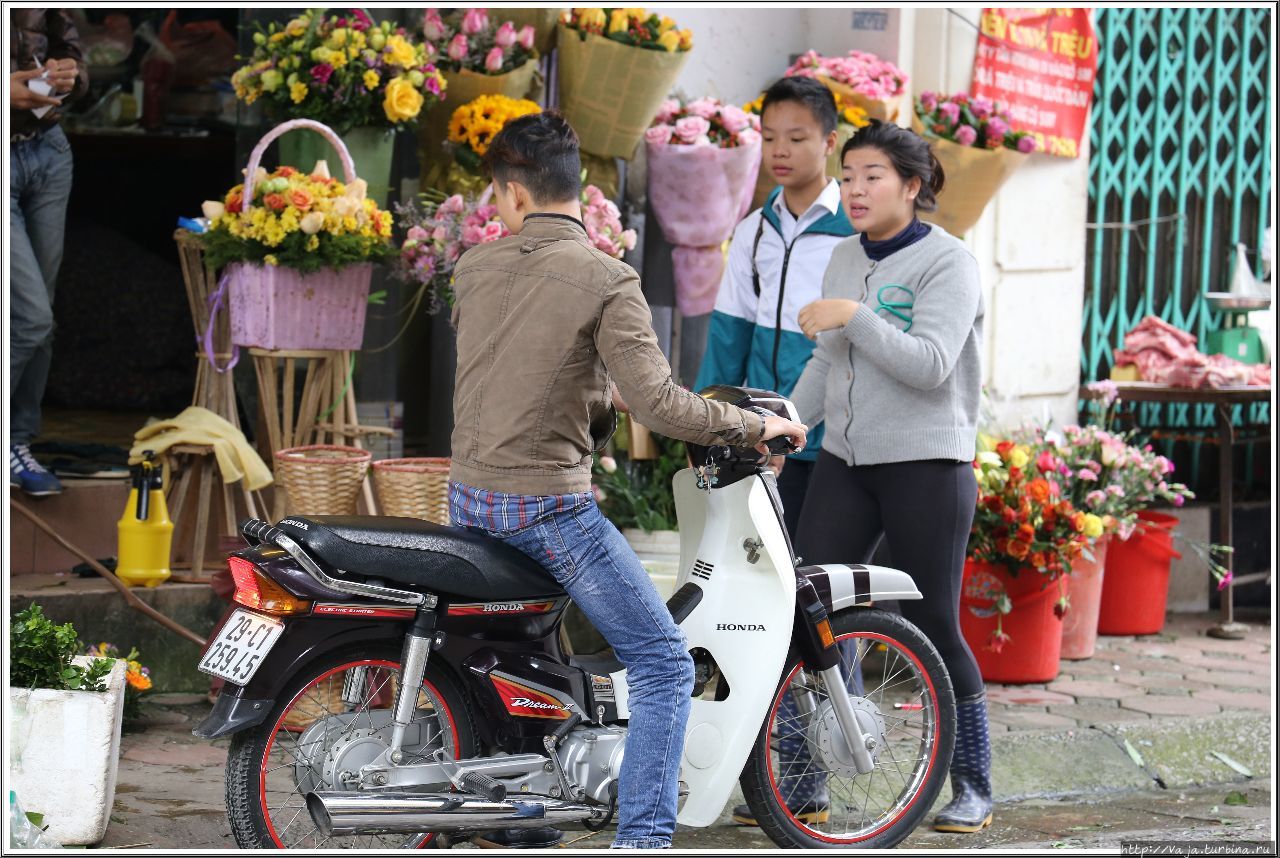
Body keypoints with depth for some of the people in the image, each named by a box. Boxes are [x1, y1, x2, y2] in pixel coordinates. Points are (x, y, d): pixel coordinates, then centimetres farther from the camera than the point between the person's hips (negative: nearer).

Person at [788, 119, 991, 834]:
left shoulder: (948, 263, -8)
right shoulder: (845, 259, 13)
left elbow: (929, 364, -20)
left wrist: (854, 315, -21)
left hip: (927, 466, -6)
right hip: (846, 463, 6)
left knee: (933, 626, -2)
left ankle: (974, 787, 9)